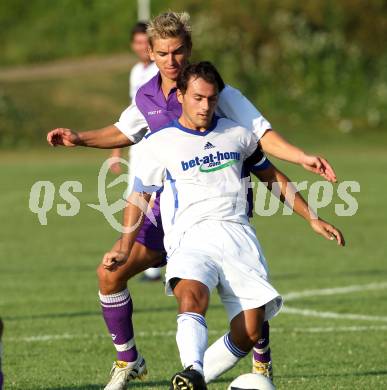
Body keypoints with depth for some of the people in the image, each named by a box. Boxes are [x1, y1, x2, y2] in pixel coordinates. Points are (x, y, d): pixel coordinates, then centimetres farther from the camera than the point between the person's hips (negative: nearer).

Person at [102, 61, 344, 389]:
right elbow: (140, 196, 16)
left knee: (249, 334, -15)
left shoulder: (237, 134, 17)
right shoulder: (161, 143, 9)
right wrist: (124, 249, 5)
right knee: (192, 297, -37)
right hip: (190, 238, -3)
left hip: (237, 235, 3)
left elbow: (271, 177, 28)